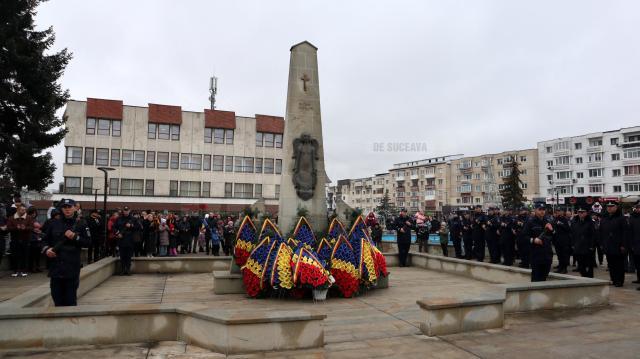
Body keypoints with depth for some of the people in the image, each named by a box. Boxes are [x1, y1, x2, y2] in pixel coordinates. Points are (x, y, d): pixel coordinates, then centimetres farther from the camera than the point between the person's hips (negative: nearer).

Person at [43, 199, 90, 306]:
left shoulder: (80, 225, 3)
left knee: (71, 299, 3)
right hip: (55, 266, 3)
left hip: (72, 268, -2)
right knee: (57, 295, 10)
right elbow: (45, 240, 14)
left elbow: (87, 243, 1)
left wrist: (75, 237, -13)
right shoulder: (54, 224, 8)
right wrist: (46, 249, -5)